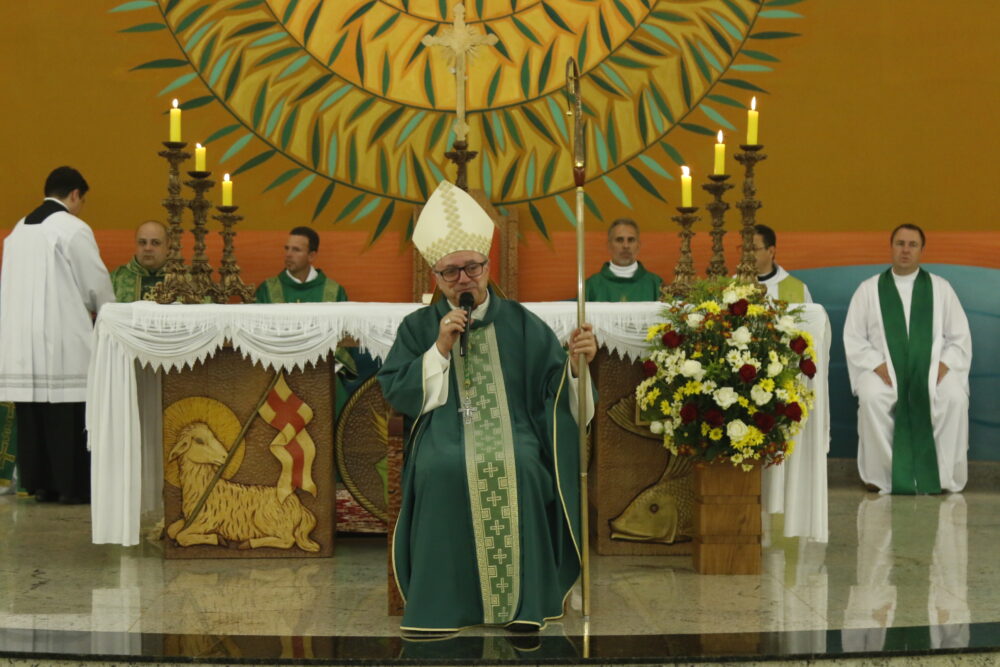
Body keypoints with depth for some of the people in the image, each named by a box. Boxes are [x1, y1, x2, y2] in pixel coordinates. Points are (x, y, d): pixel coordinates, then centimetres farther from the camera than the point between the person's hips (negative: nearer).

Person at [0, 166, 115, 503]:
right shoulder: (74, 229, -8)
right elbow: (97, 283, -6)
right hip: (63, 338, -7)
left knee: (32, 412, 9)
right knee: (67, 412, -2)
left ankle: (39, 482, 12)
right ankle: (72, 484, -1)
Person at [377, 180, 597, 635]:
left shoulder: (520, 323, 10)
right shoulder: (418, 327, 11)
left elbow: (555, 385, 3)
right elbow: (394, 391, 2)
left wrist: (577, 361, -19)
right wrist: (440, 349, -7)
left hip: (510, 430, 0)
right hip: (444, 435, 0)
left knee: (520, 467, -33)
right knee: (443, 470, -33)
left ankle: (522, 601, -22)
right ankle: (442, 601, -23)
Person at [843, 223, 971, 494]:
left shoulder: (941, 288, 13)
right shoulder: (869, 289, 10)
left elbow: (961, 337, 11)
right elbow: (853, 338, 6)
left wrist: (944, 364, -8)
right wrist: (878, 365, -10)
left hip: (933, 369, 1)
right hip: (883, 370, -1)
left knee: (956, 397, -32)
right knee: (871, 396, -35)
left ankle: (947, 477, -19)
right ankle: (879, 476, -23)